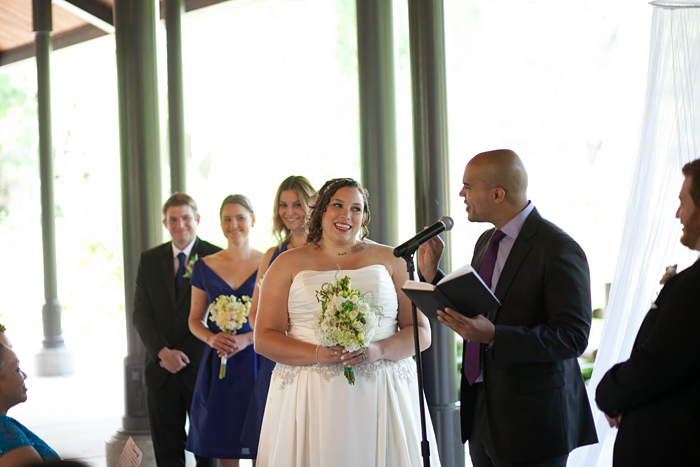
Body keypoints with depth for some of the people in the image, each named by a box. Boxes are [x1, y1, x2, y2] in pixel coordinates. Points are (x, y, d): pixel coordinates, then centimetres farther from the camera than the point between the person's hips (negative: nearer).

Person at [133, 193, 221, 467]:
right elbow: (141, 313, 3)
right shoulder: (149, 260, 9)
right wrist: (163, 352, -11)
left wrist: (185, 355, -11)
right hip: (161, 370, 3)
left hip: (202, 368, -3)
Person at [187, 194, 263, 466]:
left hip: (257, 362, -2)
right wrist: (211, 338, -9)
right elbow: (195, 319, 12)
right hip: (218, 365, 2)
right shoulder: (205, 267, 7)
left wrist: (247, 339, -15)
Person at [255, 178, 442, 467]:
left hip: (380, 396, 1)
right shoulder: (288, 264, 9)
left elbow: (421, 332, 7)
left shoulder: (391, 261, 11)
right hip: (310, 398, -1)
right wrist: (317, 354, -13)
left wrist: (379, 350, -13)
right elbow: (264, 339, 3)